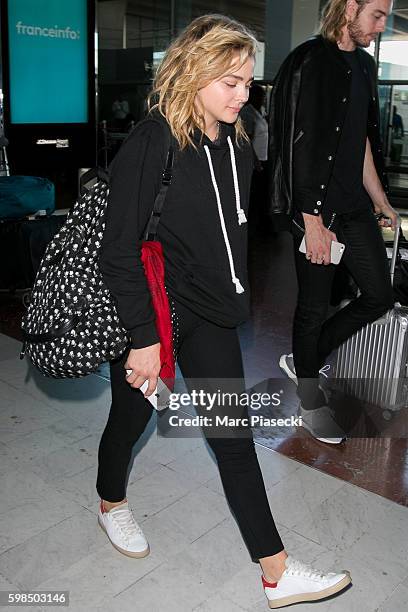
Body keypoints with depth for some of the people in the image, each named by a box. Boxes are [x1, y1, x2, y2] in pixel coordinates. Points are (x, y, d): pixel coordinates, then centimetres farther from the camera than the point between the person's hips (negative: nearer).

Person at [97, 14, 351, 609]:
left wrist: (234, 295, 16)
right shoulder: (151, 143, -19)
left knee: (234, 435, 8)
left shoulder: (236, 144, 4)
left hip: (210, 313, 6)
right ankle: (111, 503, 49)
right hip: (153, 313, -6)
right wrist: (143, 337, -19)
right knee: (131, 418, 17)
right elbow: (121, 251, -20)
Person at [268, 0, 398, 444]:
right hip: (317, 209, -8)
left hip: (354, 207, 9)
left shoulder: (363, 65, 15)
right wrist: (313, 220, -20)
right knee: (314, 306, 3)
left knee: (379, 296, 9)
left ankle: (302, 360, 27)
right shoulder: (310, 63, -11)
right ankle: (311, 403, 23)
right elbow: (300, 149, -18)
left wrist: (380, 202, 21)